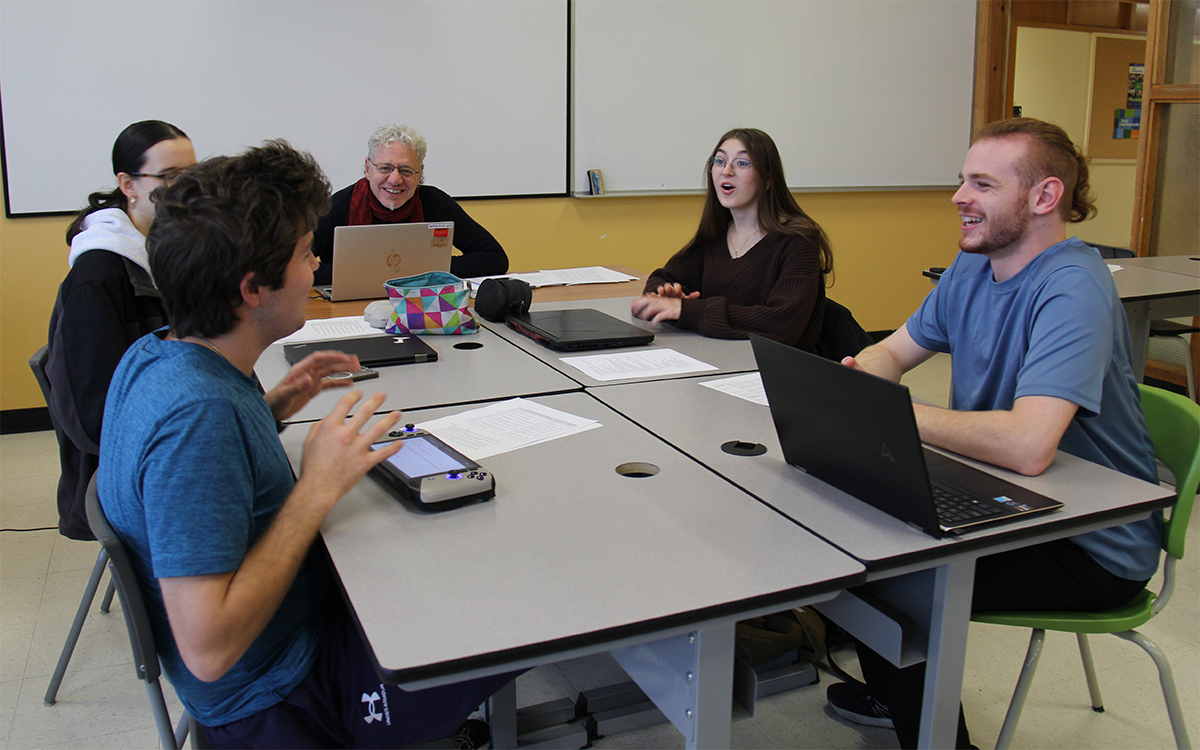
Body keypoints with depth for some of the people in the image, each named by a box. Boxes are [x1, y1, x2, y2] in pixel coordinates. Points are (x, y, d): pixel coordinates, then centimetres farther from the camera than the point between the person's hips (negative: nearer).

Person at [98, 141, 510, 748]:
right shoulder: (197, 413, -33)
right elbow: (208, 650, -33)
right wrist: (317, 489, -28)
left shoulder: (156, 354, -3)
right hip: (277, 701, -9)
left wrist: (268, 409, 2)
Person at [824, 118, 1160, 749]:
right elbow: (895, 351, 11)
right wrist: (855, 377, -13)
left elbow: (1027, 446, -38)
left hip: (1092, 547, -8)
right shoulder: (972, 267, 3)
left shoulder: (1071, 288, -26)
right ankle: (894, 693, 26)